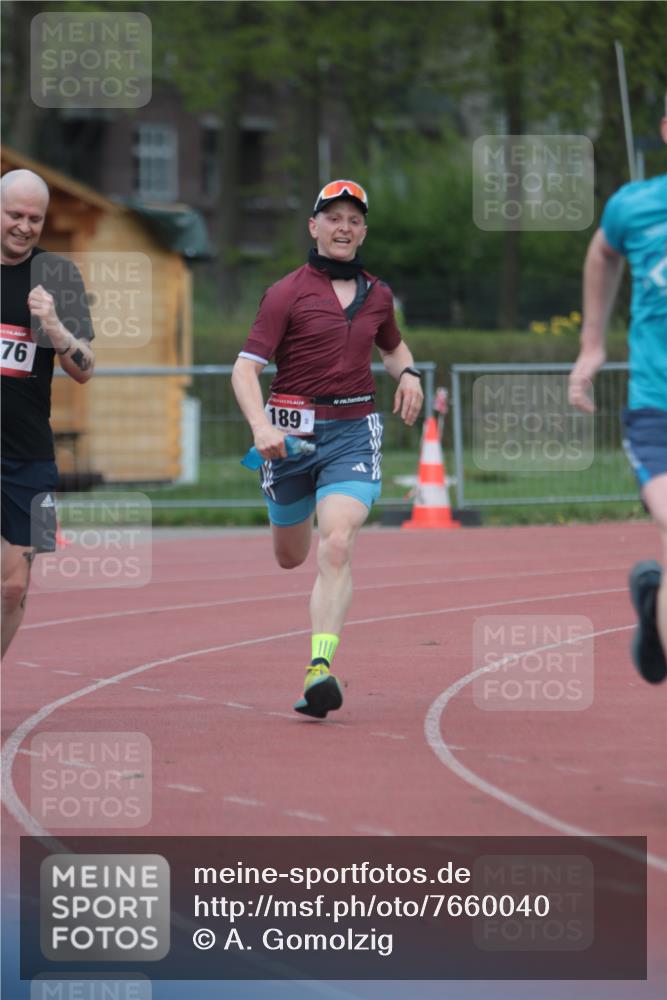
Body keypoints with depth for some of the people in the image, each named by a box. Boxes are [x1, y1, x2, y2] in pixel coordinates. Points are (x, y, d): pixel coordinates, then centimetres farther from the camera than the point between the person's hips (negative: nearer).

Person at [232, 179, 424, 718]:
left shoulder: (376, 294, 10)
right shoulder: (288, 293, -3)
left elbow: (393, 346, 30)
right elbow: (245, 369, -9)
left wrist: (409, 374, 6)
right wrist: (261, 426, -26)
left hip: (353, 432, 1)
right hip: (292, 430, -1)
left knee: (336, 546, -20)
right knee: (290, 557, 14)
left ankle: (320, 670, -26)